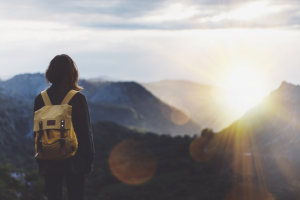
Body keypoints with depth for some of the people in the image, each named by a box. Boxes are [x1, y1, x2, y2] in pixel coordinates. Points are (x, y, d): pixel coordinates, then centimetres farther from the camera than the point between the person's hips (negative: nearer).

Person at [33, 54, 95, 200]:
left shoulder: (40, 99, -2)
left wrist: (40, 160, 14)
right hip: (74, 161, -2)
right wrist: (88, 162, 2)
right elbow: (86, 132, -8)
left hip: (49, 162, 3)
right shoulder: (78, 98, -11)